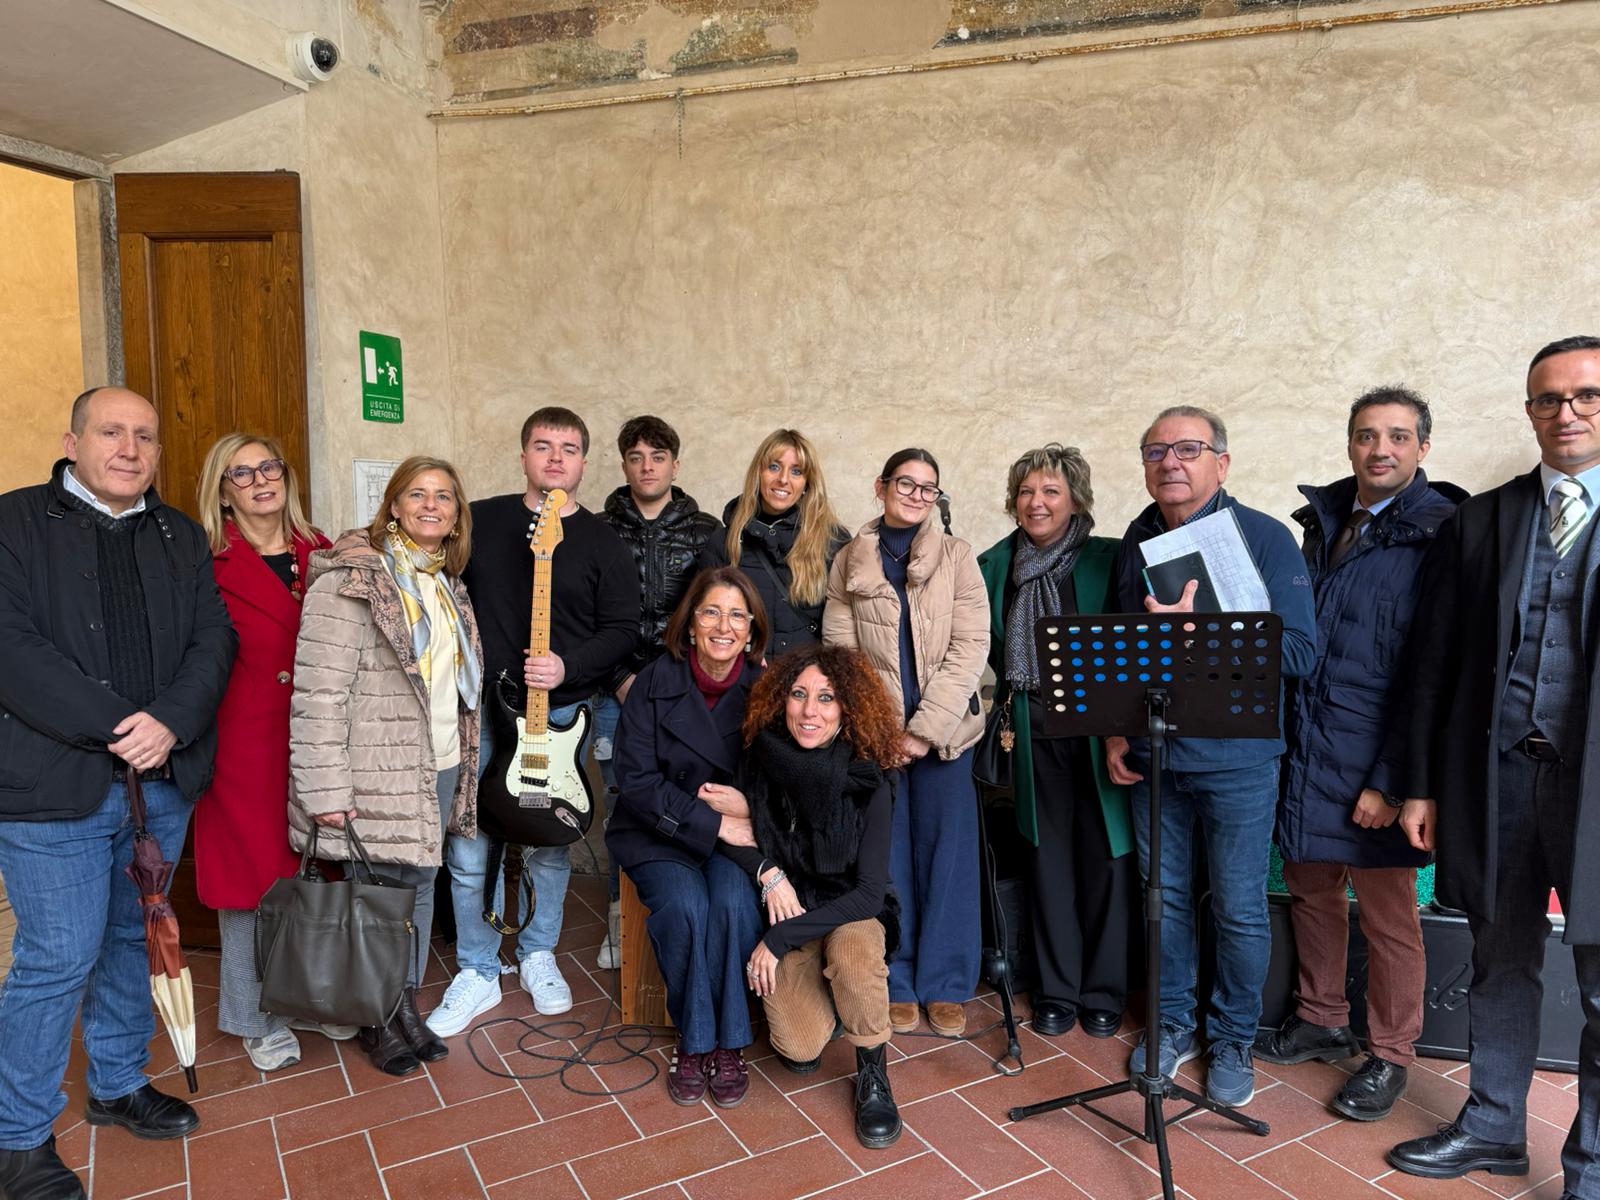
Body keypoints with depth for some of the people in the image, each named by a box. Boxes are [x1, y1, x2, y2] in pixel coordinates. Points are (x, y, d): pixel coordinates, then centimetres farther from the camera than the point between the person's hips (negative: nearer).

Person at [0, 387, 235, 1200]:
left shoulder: (181, 538, 11)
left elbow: (213, 641, 2)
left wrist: (169, 725, -15)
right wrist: (116, 727, -20)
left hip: (163, 782, 5)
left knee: (134, 940, 18)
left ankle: (119, 1085, 37)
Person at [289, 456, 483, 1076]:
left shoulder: (445, 582, 12)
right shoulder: (353, 578, -14)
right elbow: (319, 692, -18)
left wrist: (463, 755, 18)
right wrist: (324, 790, -21)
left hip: (440, 765, 8)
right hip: (378, 773, -7)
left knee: (419, 883, 16)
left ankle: (404, 1006, 32)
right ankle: (378, 1020, 25)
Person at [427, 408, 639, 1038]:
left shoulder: (601, 542, 2)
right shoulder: (480, 520, 5)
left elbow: (623, 629, -1)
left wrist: (568, 667, -16)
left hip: (559, 710, 0)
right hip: (480, 706, 1)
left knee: (548, 845, 11)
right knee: (467, 850, 3)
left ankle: (538, 955, 33)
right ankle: (477, 973, 21)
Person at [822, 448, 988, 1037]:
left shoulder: (956, 556, 4)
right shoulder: (850, 561, 7)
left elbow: (970, 647, -4)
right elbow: (839, 653, 3)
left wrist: (924, 729, -12)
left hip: (942, 729, 0)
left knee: (946, 852, 4)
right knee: (887, 857, 5)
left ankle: (945, 986, 18)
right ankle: (897, 985, 19)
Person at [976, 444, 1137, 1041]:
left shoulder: (1107, 560, -5)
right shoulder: (996, 565, 7)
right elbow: (990, 642, 19)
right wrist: (1013, 685, 9)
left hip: (1099, 724, -3)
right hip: (1034, 726, 3)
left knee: (1106, 856, 4)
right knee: (1050, 855, 10)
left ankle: (1104, 991, 22)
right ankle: (1058, 990, 23)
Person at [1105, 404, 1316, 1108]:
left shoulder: (1264, 538, -8)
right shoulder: (1136, 542, 7)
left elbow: (1298, 652, -16)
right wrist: (1114, 734, 7)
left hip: (1236, 759, -4)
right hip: (1151, 755, 4)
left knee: (1239, 909, 7)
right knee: (1165, 897, 14)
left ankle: (1233, 1039, 27)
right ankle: (1172, 1023, 32)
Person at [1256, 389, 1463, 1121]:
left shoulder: (1439, 537, -10)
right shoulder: (1323, 521, 9)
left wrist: (1390, 782, -15)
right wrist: (1282, 738, 7)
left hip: (1373, 764, -5)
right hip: (1303, 750, 6)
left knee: (1387, 915, 7)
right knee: (1310, 889, 16)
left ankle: (1390, 1055, 25)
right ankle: (1320, 1021, 35)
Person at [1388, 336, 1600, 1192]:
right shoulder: (1479, 520, 8)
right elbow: (1435, 663, 7)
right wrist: (1423, 785, 5)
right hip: (1495, 776, 3)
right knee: (1501, 962, 15)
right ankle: (1494, 1128, 33)